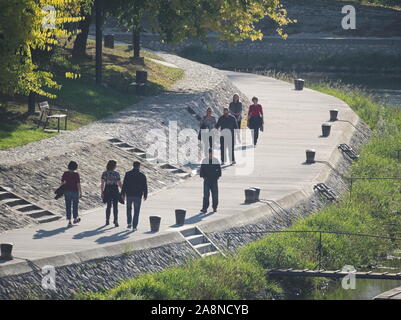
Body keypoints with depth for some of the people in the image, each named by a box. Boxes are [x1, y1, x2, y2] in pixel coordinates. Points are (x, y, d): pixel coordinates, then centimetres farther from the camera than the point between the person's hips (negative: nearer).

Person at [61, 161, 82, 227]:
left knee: (68, 206, 5)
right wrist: (80, 193, -7)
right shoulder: (76, 174, -13)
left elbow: (62, 183, 2)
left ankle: (69, 222, 1)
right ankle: (75, 219, 33)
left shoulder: (65, 173, -4)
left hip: (67, 191, 2)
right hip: (75, 191, -2)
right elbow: (78, 184, -14)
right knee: (75, 205, 18)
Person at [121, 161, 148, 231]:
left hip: (129, 195, 1)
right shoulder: (142, 175, -3)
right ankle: (134, 226, 1)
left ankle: (129, 223, 10)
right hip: (138, 195, -1)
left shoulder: (128, 174, -2)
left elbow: (124, 185, -3)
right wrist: (145, 195, 11)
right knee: (136, 211, 5)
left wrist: (123, 194, 3)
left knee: (129, 209, 21)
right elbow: (145, 186, 1)